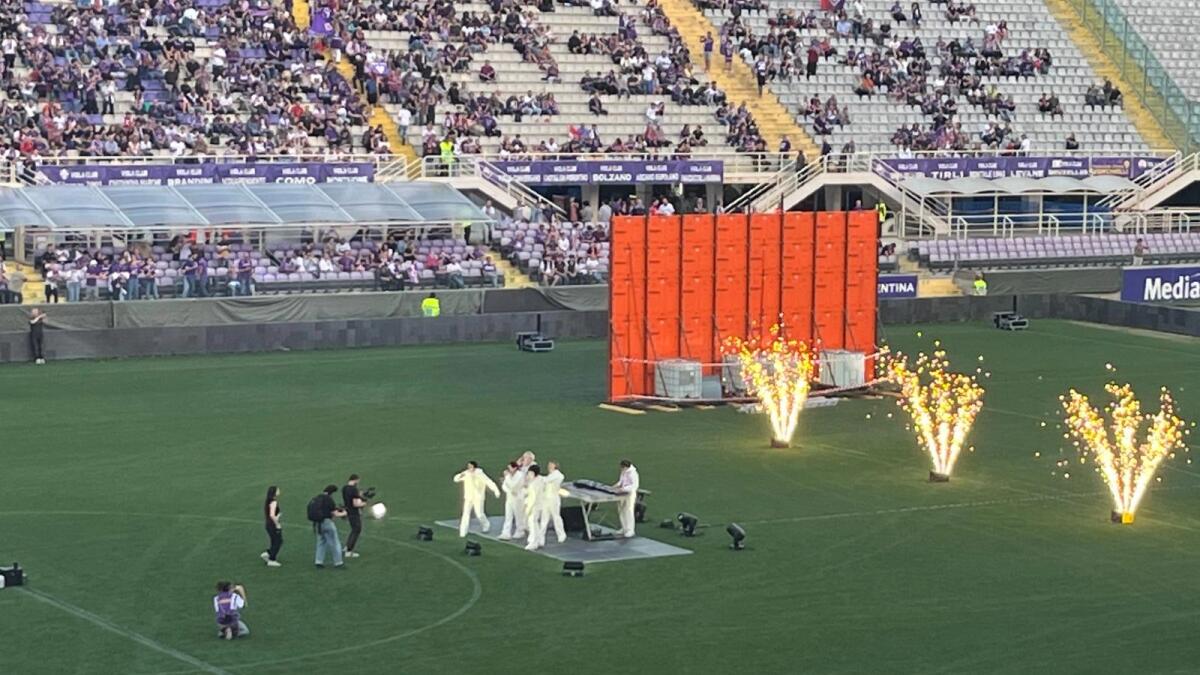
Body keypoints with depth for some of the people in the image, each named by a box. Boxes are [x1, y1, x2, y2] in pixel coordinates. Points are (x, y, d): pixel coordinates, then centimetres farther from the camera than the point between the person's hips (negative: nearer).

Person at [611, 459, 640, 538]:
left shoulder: (633, 473, -18)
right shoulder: (623, 472, 8)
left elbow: (635, 485, -24)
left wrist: (624, 488, -32)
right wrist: (617, 485, 1)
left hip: (630, 494, -8)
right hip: (623, 494, 8)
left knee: (629, 511, -7)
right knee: (622, 511, 11)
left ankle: (630, 531, -2)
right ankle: (624, 529, 22)